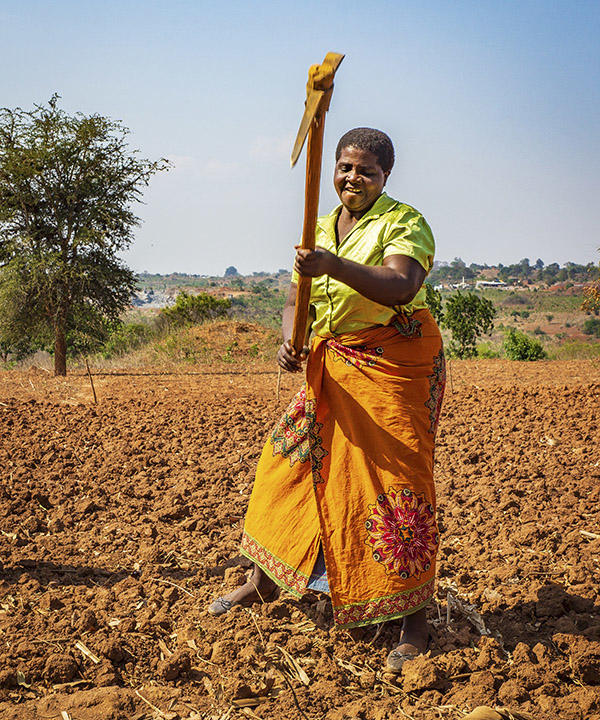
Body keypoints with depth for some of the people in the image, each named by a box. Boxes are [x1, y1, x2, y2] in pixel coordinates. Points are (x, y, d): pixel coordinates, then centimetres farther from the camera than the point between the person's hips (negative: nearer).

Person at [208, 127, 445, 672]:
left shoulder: (405, 223, -8)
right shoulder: (320, 230, 13)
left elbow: (399, 287, -26)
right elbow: (297, 300, 12)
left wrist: (335, 266, -40)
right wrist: (290, 343, -10)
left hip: (398, 364, -6)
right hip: (334, 364, 6)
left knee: (398, 480, -9)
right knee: (290, 457, 7)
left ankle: (416, 617, 1)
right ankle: (265, 580, 24)